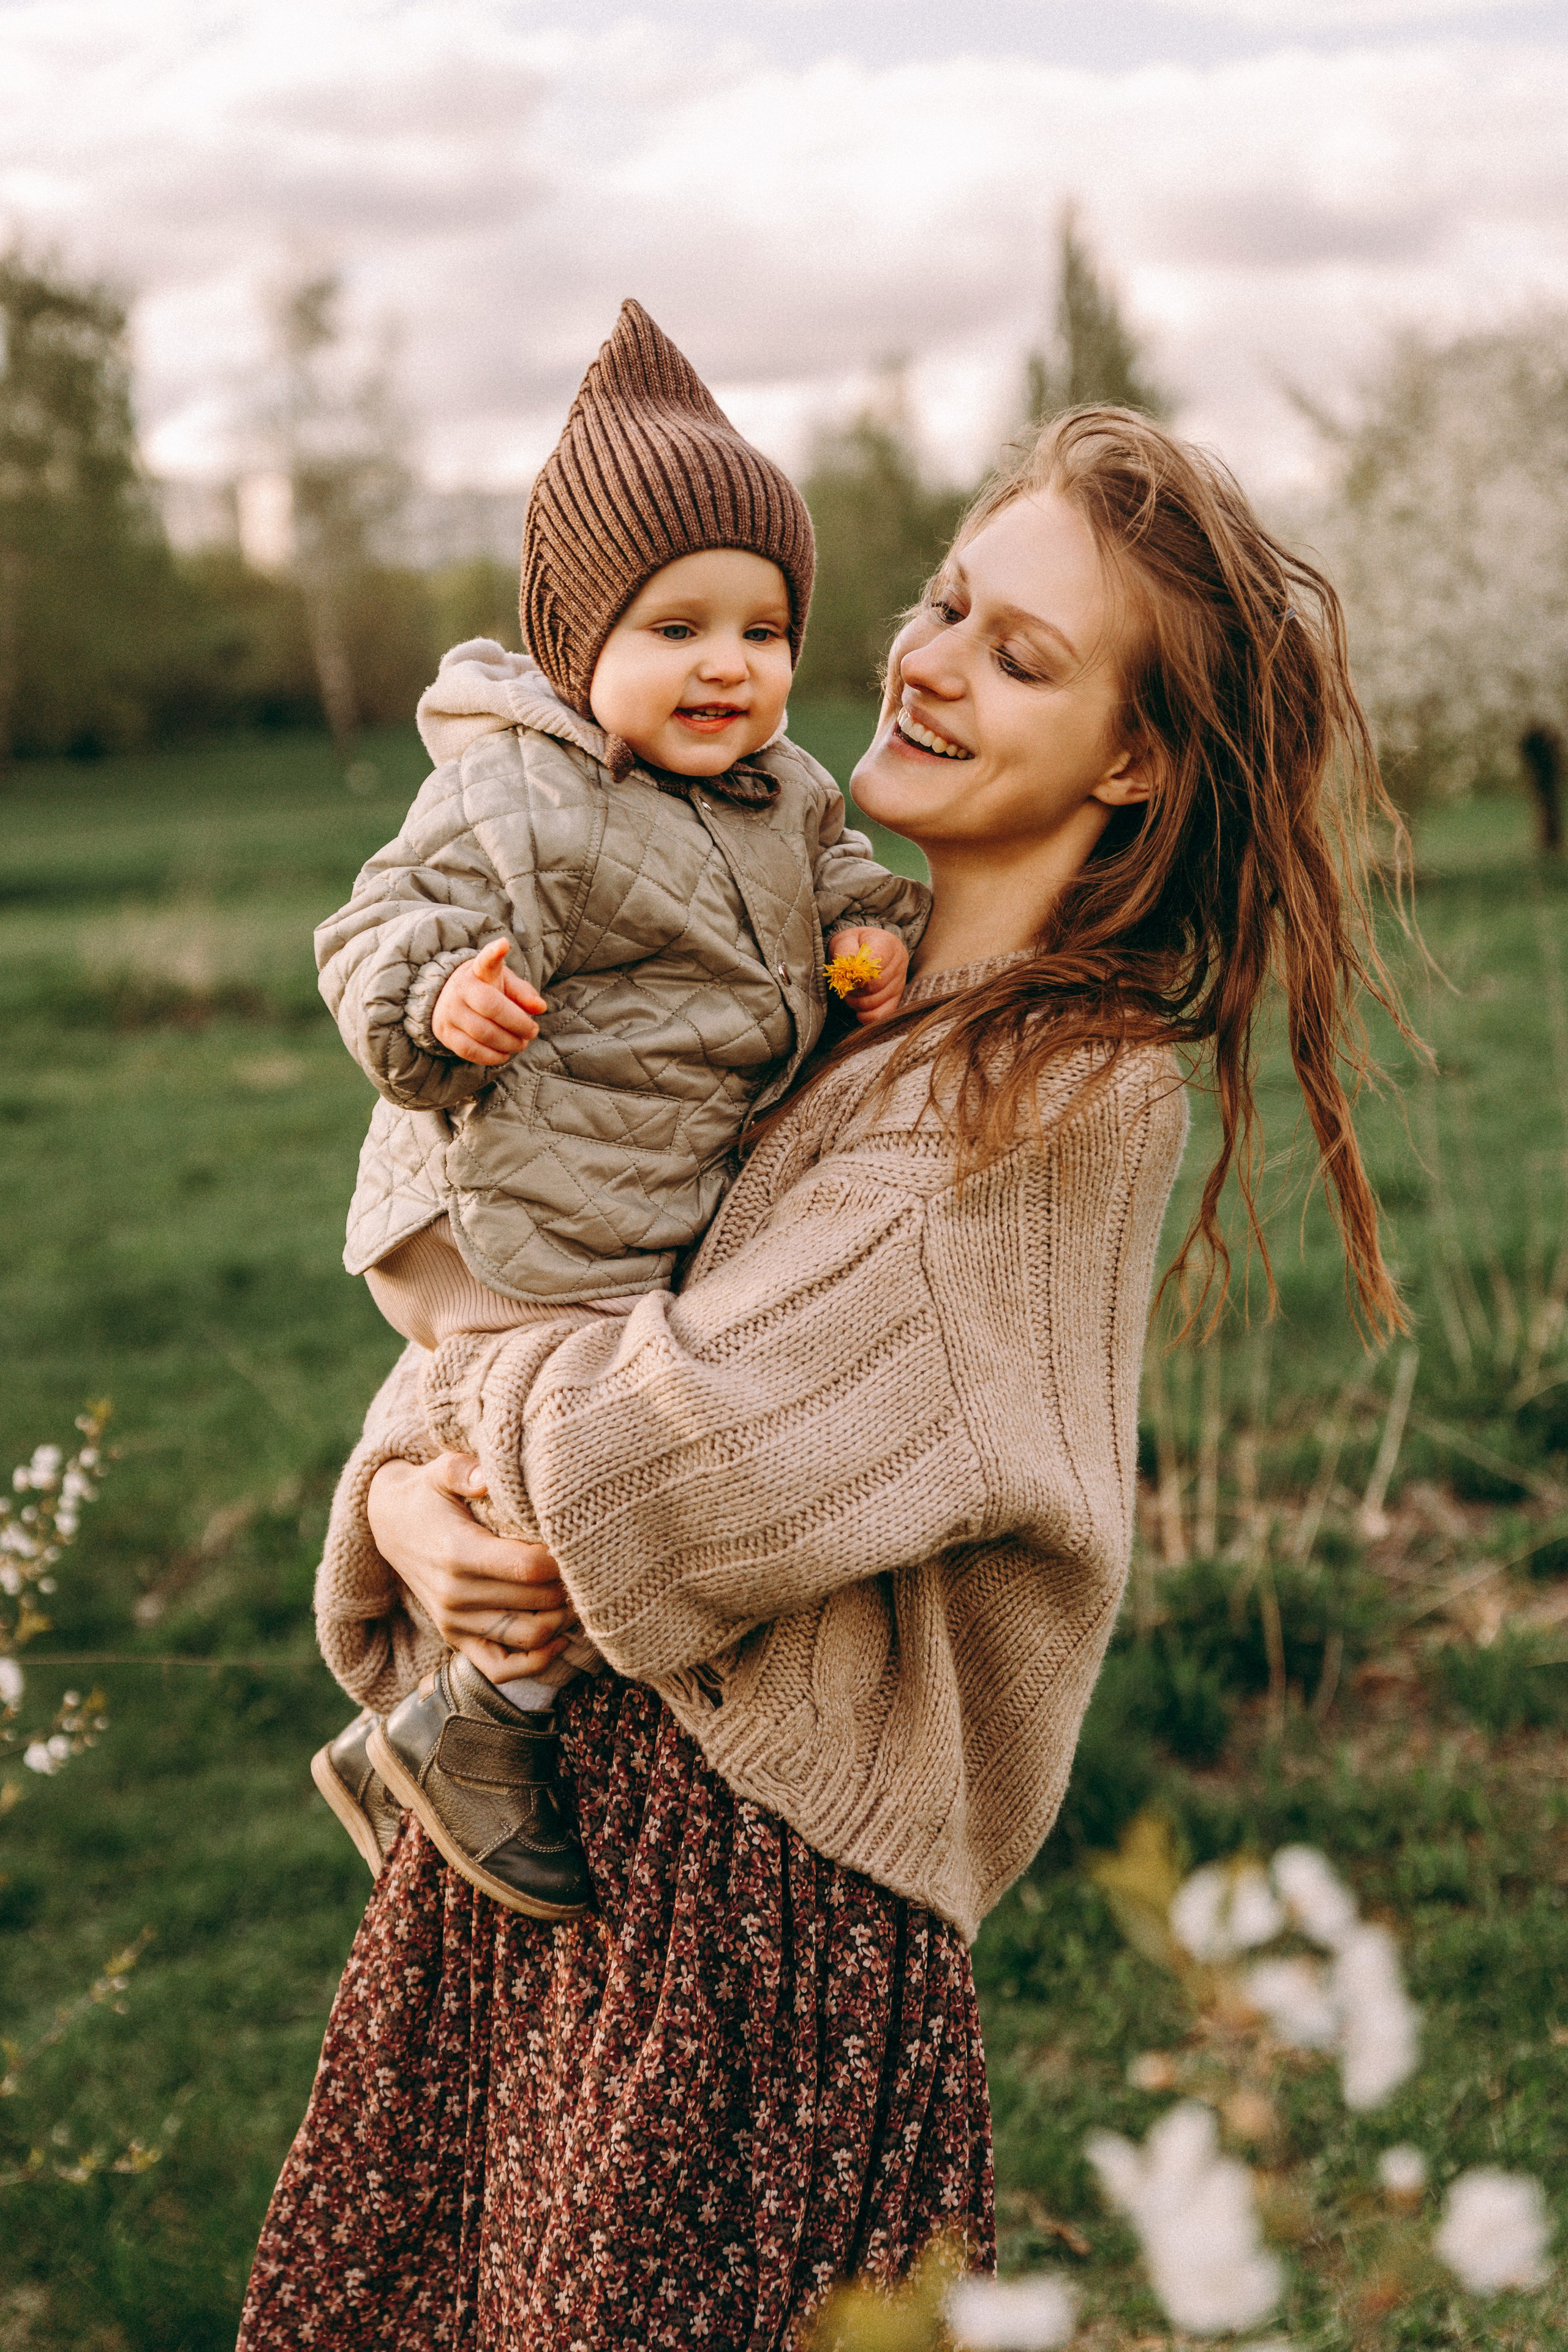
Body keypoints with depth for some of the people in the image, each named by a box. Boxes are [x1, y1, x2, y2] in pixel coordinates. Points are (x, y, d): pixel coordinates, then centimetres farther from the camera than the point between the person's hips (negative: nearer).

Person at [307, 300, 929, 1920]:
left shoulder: (779, 787, 7)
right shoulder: (516, 802, -19)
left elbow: (829, 862, 25)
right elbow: (382, 935, -21)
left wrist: (873, 928, 3)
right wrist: (444, 1003, -43)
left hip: (661, 1227, 10)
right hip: (515, 1236, -9)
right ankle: (471, 1739, 4)